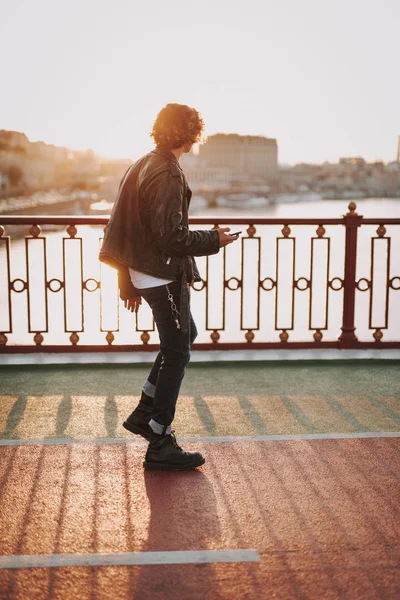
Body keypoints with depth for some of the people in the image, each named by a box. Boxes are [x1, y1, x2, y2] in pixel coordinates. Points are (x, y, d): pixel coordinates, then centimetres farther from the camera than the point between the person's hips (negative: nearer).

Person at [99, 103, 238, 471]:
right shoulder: (168, 175, -19)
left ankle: (145, 412, 26)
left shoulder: (142, 167, 11)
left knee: (185, 335, 24)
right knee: (176, 354, -1)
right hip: (165, 276, -10)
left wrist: (130, 284, 19)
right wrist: (214, 240, -11)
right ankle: (160, 446, 6)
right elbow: (171, 237, -26)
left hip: (143, 272, 10)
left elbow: (130, 228, 15)